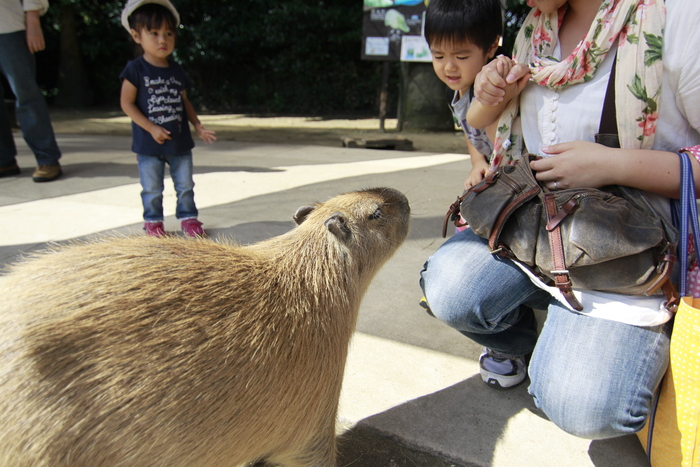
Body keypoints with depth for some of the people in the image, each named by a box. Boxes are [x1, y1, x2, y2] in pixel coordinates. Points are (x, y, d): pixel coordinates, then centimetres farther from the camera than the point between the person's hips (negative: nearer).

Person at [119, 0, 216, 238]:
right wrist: (152, 128, -17)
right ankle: (153, 220, 25)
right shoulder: (136, 69, -9)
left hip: (180, 141, 4)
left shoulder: (176, 70, 5)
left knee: (185, 185, 13)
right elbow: (127, 103, -10)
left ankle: (187, 216, 27)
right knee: (152, 189, 9)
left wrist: (197, 125, 2)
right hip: (148, 145, -4)